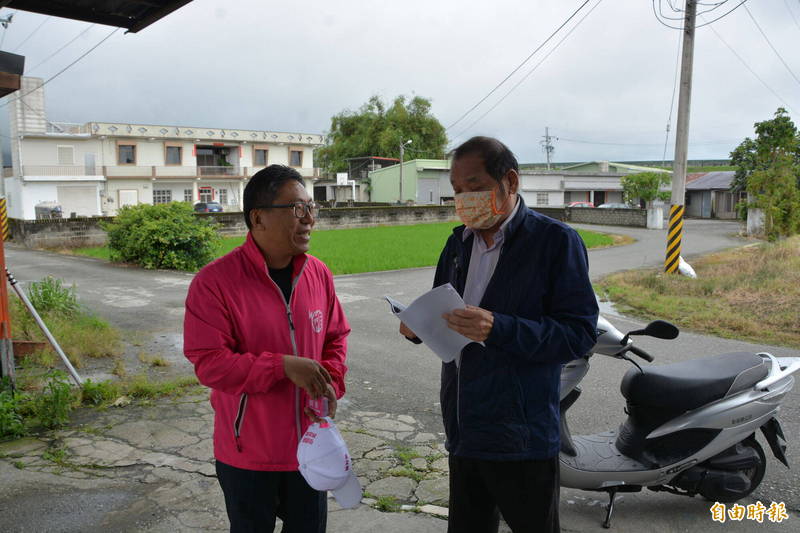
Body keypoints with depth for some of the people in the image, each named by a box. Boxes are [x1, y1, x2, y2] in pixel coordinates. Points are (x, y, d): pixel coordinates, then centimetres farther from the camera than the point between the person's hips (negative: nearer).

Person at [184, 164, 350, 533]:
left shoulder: (318, 274, -1)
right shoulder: (215, 281, -17)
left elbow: (335, 339, 10)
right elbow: (208, 363, -20)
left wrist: (331, 385, -8)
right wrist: (283, 366, -27)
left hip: (308, 445, 5)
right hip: (247, 453, -4)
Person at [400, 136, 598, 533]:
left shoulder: (556, 240, -10)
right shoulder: (459, 242, 10)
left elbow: (580, 333, -17)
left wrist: (498, 328, -29)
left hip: (521, 437, -6)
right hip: (464, 427, 6)